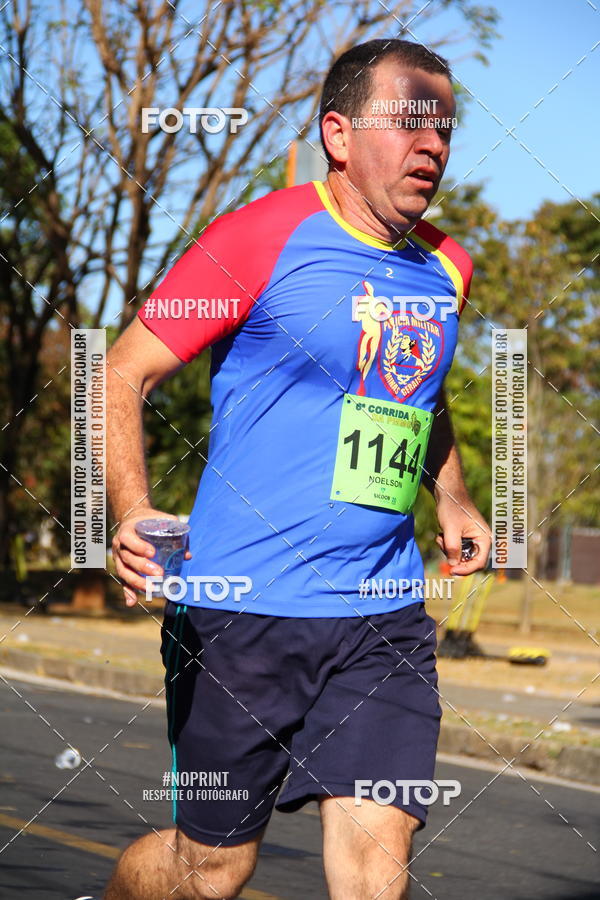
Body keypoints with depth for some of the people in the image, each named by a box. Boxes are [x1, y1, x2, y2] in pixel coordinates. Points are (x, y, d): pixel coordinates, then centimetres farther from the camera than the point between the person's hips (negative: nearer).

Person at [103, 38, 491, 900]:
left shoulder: (446, 268, 12)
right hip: (244, 607, -5)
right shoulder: (261, 238, -8)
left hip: (386, 614, 5)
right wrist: (133, 513, -21)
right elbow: (123, 375, -6)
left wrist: (453, 499, 20)